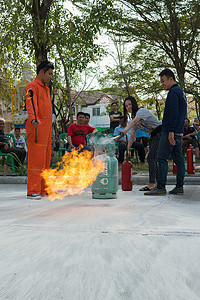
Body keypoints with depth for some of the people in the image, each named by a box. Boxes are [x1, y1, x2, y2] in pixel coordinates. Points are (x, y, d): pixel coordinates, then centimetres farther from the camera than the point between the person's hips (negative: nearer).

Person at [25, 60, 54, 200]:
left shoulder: (46, 88, 24)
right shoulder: (33, 86, -6)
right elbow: (30, 104, -23)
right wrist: (33, 119, -41)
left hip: (46, 127, 9)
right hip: (37, 127, -9)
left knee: (45, 160, 12)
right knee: (36, 159, -10)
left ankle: (43, 189, 20)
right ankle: (33, 191, -7)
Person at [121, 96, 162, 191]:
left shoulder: (141, 111, -15)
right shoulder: (134, 118, 10)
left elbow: (134, 121, -37)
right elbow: (132, 136, 7)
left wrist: (126, 129, -53)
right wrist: (127, 149, -2)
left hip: (160, 133, -9)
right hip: (153, 136, 9)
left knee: (150, 158, -15)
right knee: (152, 159, 9)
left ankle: (151, 184, -14)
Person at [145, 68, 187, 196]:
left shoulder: (173, 92, -11)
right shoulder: (181, 92, 21)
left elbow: (173, 113, -20)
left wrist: (170, 131, -23)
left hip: (170, 132, -10)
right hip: (178, 132, 10)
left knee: (162, 158, -8)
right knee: (179, 159, 9)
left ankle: (161, 187, -8)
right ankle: (179, 187, 12)